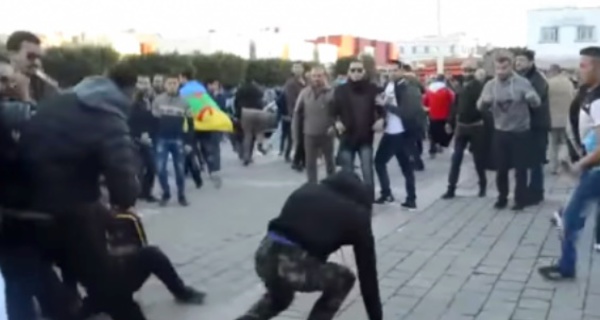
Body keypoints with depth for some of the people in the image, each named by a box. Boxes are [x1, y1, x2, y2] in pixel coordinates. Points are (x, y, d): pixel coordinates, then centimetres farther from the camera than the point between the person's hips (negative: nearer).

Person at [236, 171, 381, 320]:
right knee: (344, 280, 25)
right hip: (294, 265, -5)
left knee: (278, 299, 38)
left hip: (265, 253, 6)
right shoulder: (357, 215, 15)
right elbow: (367, 271, 17)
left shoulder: (307, 190, 27)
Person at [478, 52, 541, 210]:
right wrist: (484, 101, -28)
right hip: (500, 132, 3)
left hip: (520, 132, -2)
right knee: (501, 168, 9)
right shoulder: (491, 85, -1)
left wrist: (531, 98, -37)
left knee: (520, 168, 4)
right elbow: (480, 106, -2)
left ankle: (520, 199, 16)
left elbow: (537, 103, -12)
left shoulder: (523, 83, -9)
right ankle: (502, 197, 24)